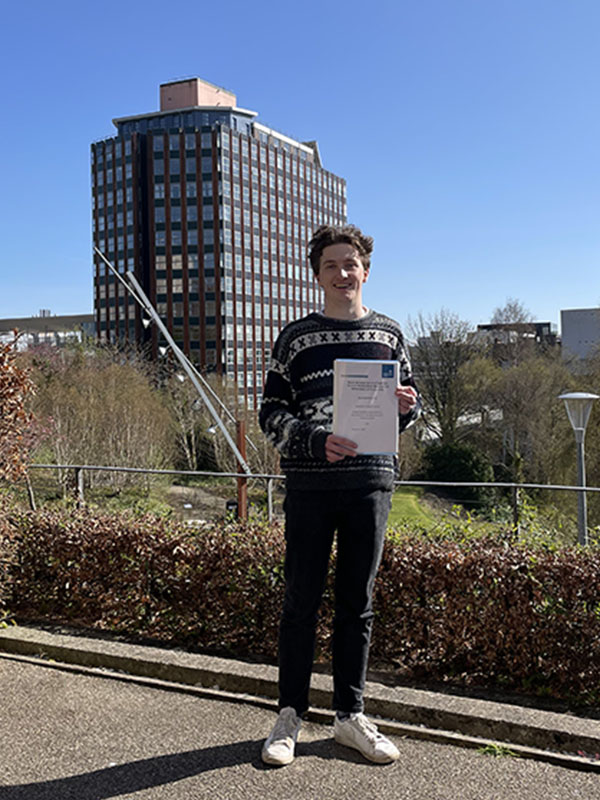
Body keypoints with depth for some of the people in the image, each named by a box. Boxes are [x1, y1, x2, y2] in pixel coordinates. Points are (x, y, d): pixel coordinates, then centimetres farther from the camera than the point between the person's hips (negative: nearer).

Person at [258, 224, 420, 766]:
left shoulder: (388, 334, 11)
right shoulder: (296, 338, 4)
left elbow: (411, 406, 16)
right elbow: (272, 414, 1)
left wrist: (405, 406, -8)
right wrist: (317, 440, -17)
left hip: (371, 481, 2)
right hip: (310, 482, -2)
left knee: (358, 602, 9)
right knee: (302, 600, 3)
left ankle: (351, 715, 22)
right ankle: (291, 716, 17)